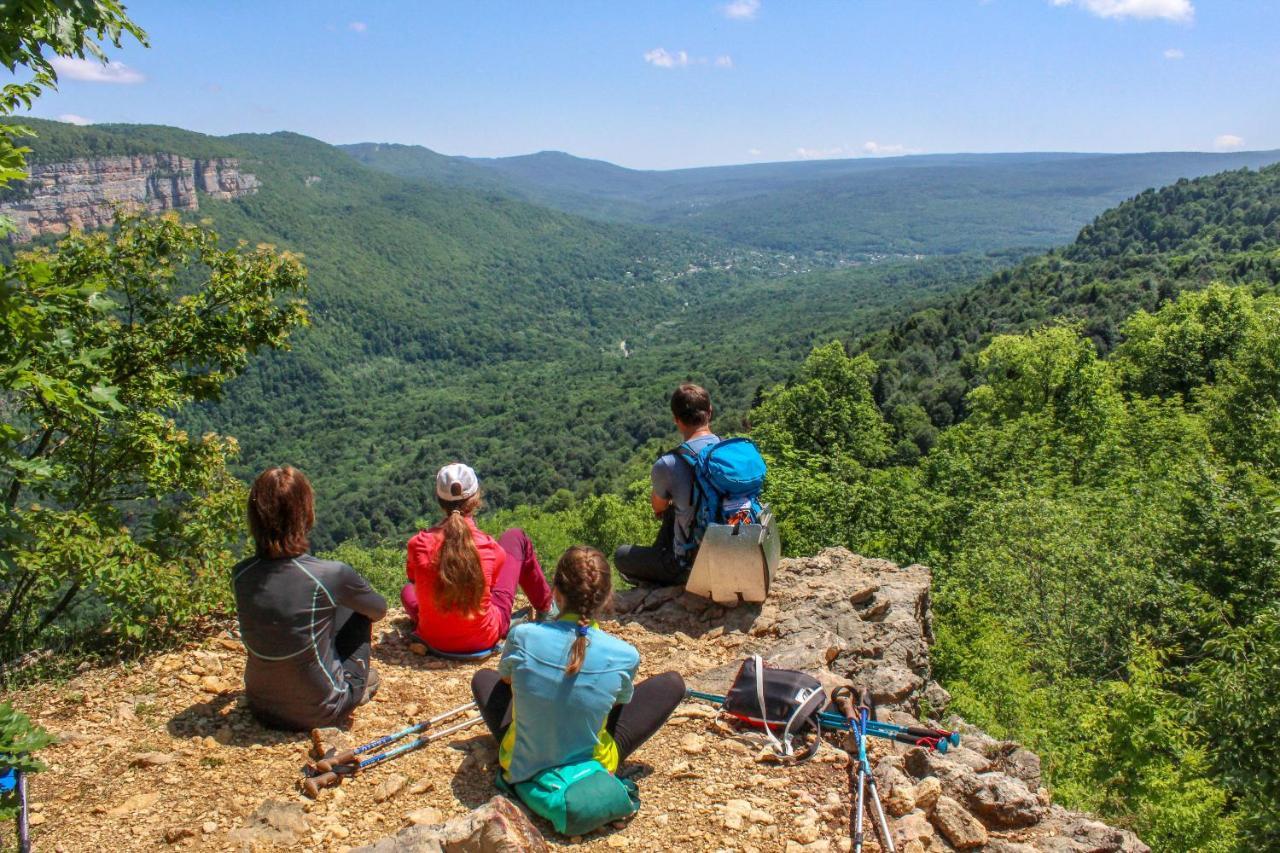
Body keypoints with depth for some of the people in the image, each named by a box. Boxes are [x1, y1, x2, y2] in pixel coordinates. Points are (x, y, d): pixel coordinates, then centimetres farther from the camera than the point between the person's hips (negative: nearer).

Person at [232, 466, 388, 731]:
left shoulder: (240, 575, -11)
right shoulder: (330, 575, -23)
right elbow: (379, 610, -1)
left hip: (261, 708, 4)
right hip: (321, 712, -4)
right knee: (355, 605, 12)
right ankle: (358, 681, 29)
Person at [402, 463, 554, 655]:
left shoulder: (418, 545, -21)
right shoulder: (490, 547, -22)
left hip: (434, 639, 2)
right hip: (485, 638, -1)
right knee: (515, 537, 16)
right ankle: (546, 608, 34)